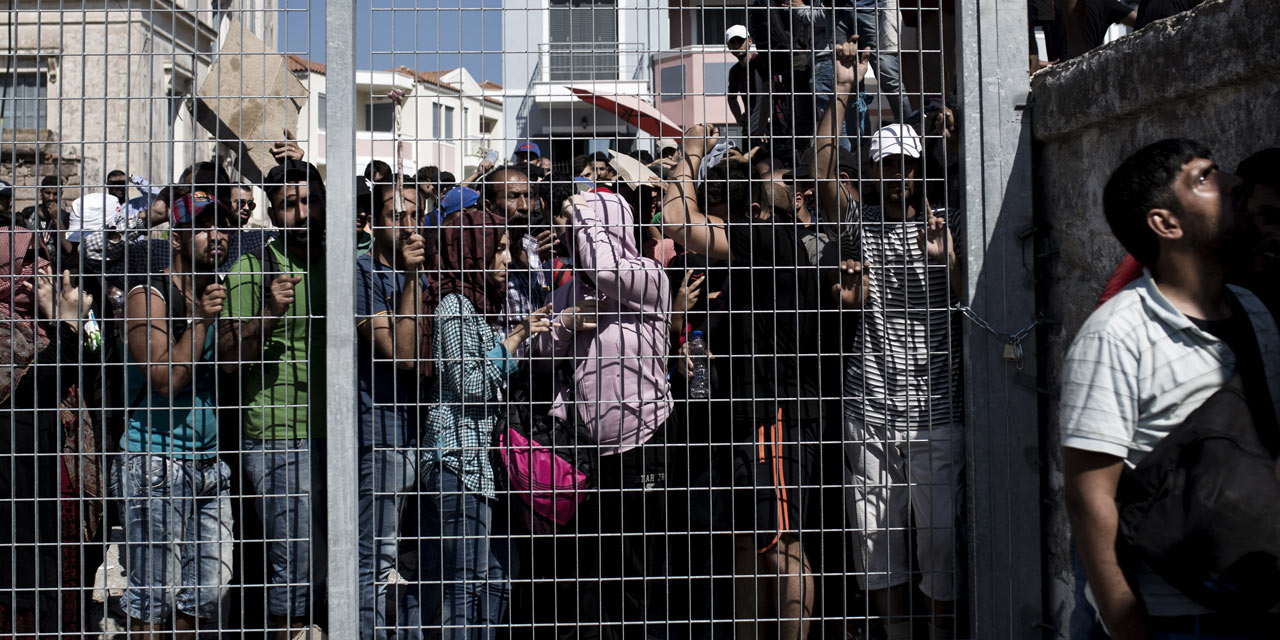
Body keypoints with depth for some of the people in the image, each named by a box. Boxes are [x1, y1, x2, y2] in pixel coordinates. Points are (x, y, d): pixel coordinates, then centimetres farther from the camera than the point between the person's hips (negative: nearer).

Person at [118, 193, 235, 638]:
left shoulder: (220, 296, 15)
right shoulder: (148, 296, -6)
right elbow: (165, 379, -14)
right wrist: (199, 321, -17)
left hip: (209, 463, 7)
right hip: (158, 462, -7)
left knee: (208, 589, 7)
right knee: (156, 594, -4)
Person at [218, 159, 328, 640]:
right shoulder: (251, 269, 0)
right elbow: (227, 358, -6)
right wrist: (270, 314, -19)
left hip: (337, 430, 5)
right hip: (279, 433, -5)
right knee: (295, 562, -4)